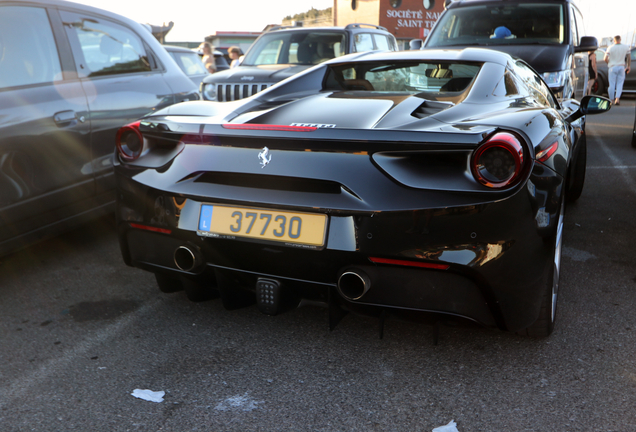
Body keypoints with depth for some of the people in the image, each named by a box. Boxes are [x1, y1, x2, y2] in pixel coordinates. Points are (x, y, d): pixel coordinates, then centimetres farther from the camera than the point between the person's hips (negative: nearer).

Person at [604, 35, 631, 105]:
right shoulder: (626, 47, 3)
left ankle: (611, 100, 10)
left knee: (612, 84, 4)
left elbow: (605, 59, -12)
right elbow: (629, 58, 8)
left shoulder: (610, 48, -6)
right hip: (621, 67, 2)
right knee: (620, 84, 5)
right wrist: (628, 67, 18)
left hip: (612, 67, -2)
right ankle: (617, 98, -12)